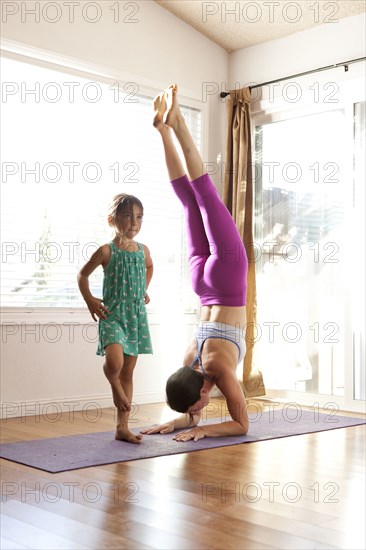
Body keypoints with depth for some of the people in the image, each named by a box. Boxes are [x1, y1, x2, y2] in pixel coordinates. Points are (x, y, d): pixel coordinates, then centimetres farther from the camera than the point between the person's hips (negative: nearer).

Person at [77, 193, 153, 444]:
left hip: (137, 314, 5)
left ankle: (122, 427, 17)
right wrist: (90, 300, -6)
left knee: (128, 371, 9)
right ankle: (117, 389, 9)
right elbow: (82, 275, 4)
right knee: (114, 362, -28)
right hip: (112, 314, -5)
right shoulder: (106, 251, -7)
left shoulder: (143, 250, 6)